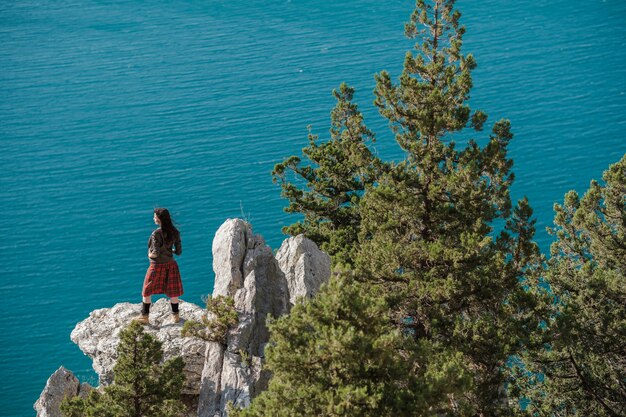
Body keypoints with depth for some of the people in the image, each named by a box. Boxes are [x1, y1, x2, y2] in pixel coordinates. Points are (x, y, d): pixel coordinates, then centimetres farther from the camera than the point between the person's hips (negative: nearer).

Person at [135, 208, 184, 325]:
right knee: (172, 292, 17)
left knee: (147, 292, 13)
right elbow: (179, 251, -1)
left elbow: (155, 253, -23)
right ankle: (175, 316, 27)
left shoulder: (156, 234, -22)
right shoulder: (175, 232, -5)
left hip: (157, 266, -5)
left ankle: (144, 316, 19)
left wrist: (150, 255, -2)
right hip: (171, 265, 5)